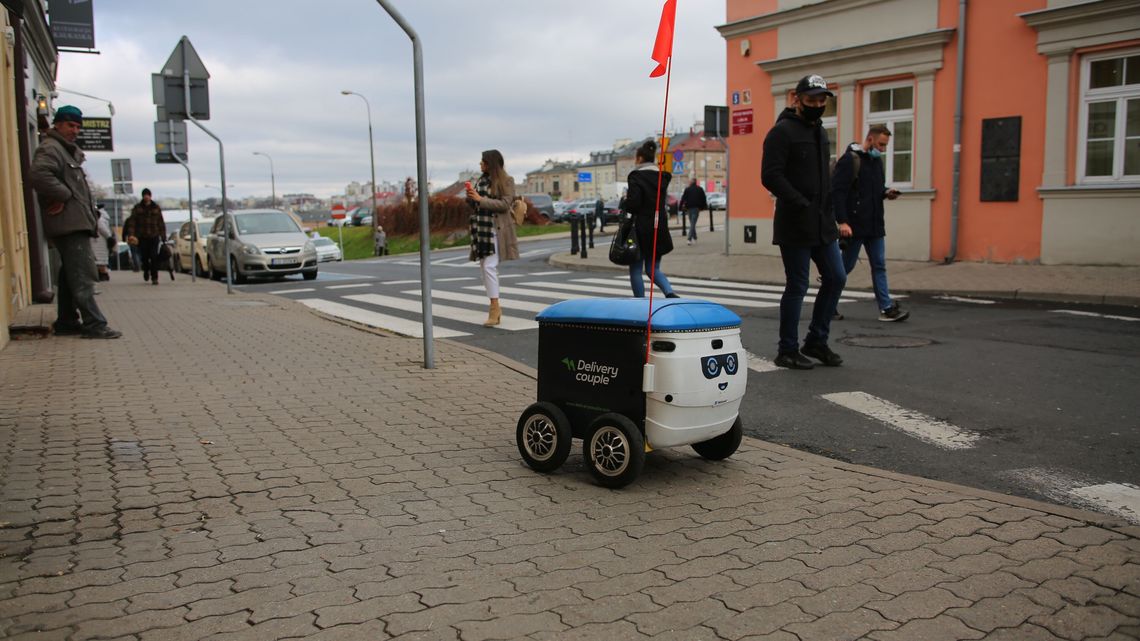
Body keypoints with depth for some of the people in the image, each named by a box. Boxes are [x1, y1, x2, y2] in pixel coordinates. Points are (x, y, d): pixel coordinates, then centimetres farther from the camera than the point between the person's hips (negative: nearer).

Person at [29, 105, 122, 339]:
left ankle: (67, 322, 20)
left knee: (70, 275, 13)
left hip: (76, 223, 11)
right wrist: (64, 194, -18)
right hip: (69, 223, -11)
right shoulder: (50, 149, -7)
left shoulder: (69, 152, 25)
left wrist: (91, 213, 19)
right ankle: (93, 325, -13)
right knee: (82, 275, -12)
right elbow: (39, 175, -27)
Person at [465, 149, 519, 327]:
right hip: (480, 227, 7)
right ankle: (495, 307, 14)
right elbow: (473, 204, 20)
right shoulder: (481, 180, 15)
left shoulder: (506, 181, -4)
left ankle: (494, 308, -10)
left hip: (496, 229, -7)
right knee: (483, 267, 7)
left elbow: (505, 204, -14)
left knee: (489, 266, -15)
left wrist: (481, 199, -17)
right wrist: (470, 197, -2)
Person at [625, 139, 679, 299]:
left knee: (635, 269, 7)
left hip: (641, 229, -6)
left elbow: (633, 204, -18)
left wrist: (625, 201, 1)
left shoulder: (636, 176, -12)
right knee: (653, 268, 16)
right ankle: (670, 293, -7)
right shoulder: (662, 176, 9)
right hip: (660, 228, 6)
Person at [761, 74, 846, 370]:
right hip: (795, 226, -8)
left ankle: (816, 341, 22)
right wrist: (802, 204, -23)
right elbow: (770, 176, -19)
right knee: (797, 287, -2)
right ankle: (788, 351, 11)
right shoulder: (783, 131, -10)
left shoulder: (819, 132, 17)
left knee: (836, 278, 9)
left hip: (822, 224, 8)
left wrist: (829, 210, 12)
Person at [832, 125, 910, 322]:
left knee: (879, 266, 4)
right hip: (854, 226, -8)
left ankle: (886, 308, 5)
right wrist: (842, 222, -23)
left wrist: (886, 193, 2)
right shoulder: (850, 160, -11)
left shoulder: (877, 160, 15)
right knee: (846, 266, 2)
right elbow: (837, 192, -17)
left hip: (875, 225, 8)